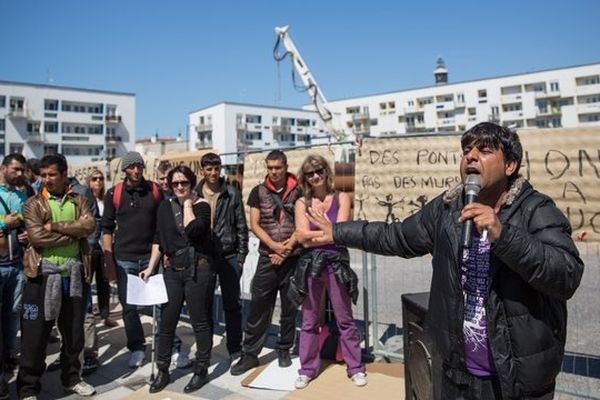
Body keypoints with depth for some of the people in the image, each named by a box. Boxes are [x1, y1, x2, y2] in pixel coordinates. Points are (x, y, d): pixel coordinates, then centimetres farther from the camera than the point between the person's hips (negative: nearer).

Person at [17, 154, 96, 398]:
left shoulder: (79, 201, 8)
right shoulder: (34, 204, 0)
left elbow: (90, 225, -11)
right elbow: (37, 236, -16)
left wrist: (55, 226, -17)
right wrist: (74, 231, -13)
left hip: (73, 273, 3)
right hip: (43, 273, -3)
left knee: (74, 332, 14)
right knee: (35, 335, 3)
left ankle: (71, 378, 32)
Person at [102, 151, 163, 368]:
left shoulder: (155, 190, 2)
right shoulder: (114, 193, 1)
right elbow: (107, 228, 2)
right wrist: (108, 260, -3)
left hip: (151, 255, 0)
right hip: (124, 258, 1)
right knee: (128, 305, 7)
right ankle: (137, 348, 23)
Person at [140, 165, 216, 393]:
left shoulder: (201, 205, -3)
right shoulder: (165, 207, 9)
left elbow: (193, 231, -22)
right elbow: (159, 239, 12)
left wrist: (187, 204, -11)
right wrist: (151, 267, 7)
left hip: (198, 269, -4)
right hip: (172, 270, 4)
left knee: (200, 321, 5)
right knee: (166, 322, 8)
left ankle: (201, 371, 19)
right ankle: (162, 371, 23)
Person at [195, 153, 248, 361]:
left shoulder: (232, 194, 0)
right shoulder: (194, 195, 3)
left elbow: (241, 225, 2)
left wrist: (242, 254, -2)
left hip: (229, 256, -1)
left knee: (232, 304, 7)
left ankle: (235, 349, 20)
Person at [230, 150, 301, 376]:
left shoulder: (297, 192, 1)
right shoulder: (258, 192, 3)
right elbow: (254, 225, -2)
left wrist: (286, 249, -11)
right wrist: (275, 246, -13)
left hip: (293, 258, 0)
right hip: (267, 257, 0)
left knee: (289, 307, 9)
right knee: (258, 307, 2)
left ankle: (284, 350, 24)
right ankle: (250, 354, 12)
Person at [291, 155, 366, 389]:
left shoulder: (341, 198, 2)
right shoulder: (302, 203, 5)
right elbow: (302, 236, -7)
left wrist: (312, 235, -7)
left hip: (337, 263, -1)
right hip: (310, 264, 1)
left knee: (345, 319, 9)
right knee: (309, 321, 11)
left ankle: (355, 367, 23)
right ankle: (308, 369, 25)